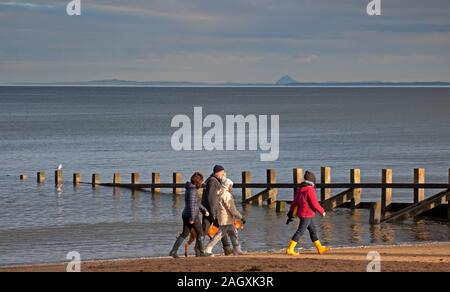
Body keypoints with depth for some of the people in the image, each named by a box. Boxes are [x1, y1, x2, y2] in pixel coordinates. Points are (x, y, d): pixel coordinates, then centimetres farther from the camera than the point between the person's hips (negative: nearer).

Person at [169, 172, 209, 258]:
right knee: (200, 233, 8)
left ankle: (173, 251, 1)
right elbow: (192, 204, -22)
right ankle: (201, 252, 16)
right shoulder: (193, 190, -16)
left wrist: (204, 210, 23)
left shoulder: (189, 188, 14)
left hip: (186, 215, 9)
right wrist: (192, 218, -23)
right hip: (193, 215, -9)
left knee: (184, 234, 10)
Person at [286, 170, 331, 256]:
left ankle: (320, 249, 22)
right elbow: (315, 203, -20)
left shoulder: (301, 189, 9)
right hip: (307, 214, -10)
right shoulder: (309, 190, -20)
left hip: (302, 212, 10)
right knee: (300, 232, -6)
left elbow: (295, 202, 12)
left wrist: (291, 213, 16)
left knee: (313, 230, 15)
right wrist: (322, 211, -6)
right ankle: (290, 249, -6)